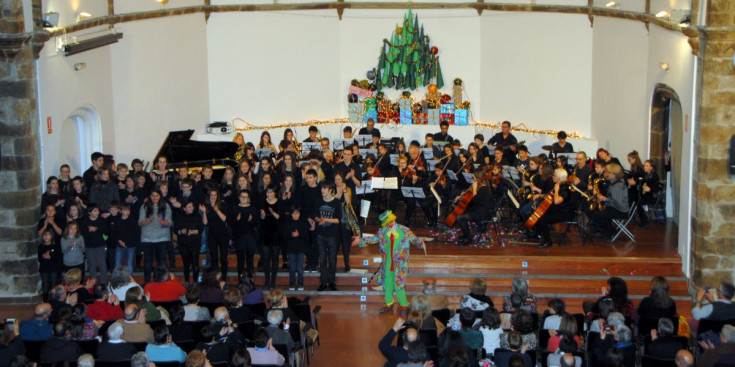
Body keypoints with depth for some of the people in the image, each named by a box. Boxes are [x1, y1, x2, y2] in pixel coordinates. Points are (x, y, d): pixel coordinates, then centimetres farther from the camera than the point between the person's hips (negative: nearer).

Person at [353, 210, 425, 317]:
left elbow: (414, 239, -6)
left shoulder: (405, 231, -8)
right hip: (387, 264, 4)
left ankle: (404, 306, 11)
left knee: (399, 285, -6)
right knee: (388, 284, 14)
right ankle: (389, 304, 35)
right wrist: (361, 241, 7)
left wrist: (421, 243, -25)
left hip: (400, 264, -4)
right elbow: (373, 239, 12)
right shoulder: (382, 231, 3)